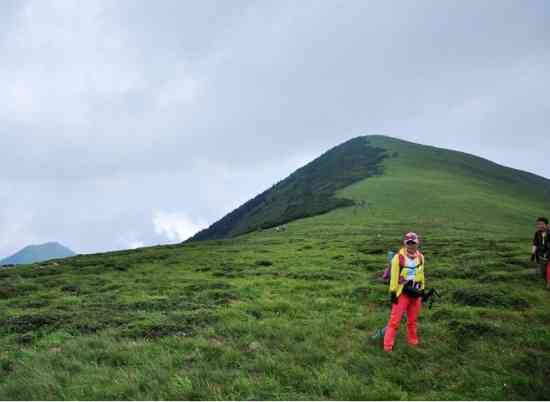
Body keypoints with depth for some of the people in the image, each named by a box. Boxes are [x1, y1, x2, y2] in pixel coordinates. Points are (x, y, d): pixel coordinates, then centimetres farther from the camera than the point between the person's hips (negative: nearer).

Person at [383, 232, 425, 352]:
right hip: (402, 293, -5)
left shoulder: (420, 257, 3)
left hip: (415, 293, 5)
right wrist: (393, 293, -11)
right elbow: (394, 276, -12)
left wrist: (422, 290, 16)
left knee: (412, 320, 17)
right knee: (395, 319, -5)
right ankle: (388, 345, 0)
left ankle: (412, 340, 34)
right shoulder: (399, 257, -16)